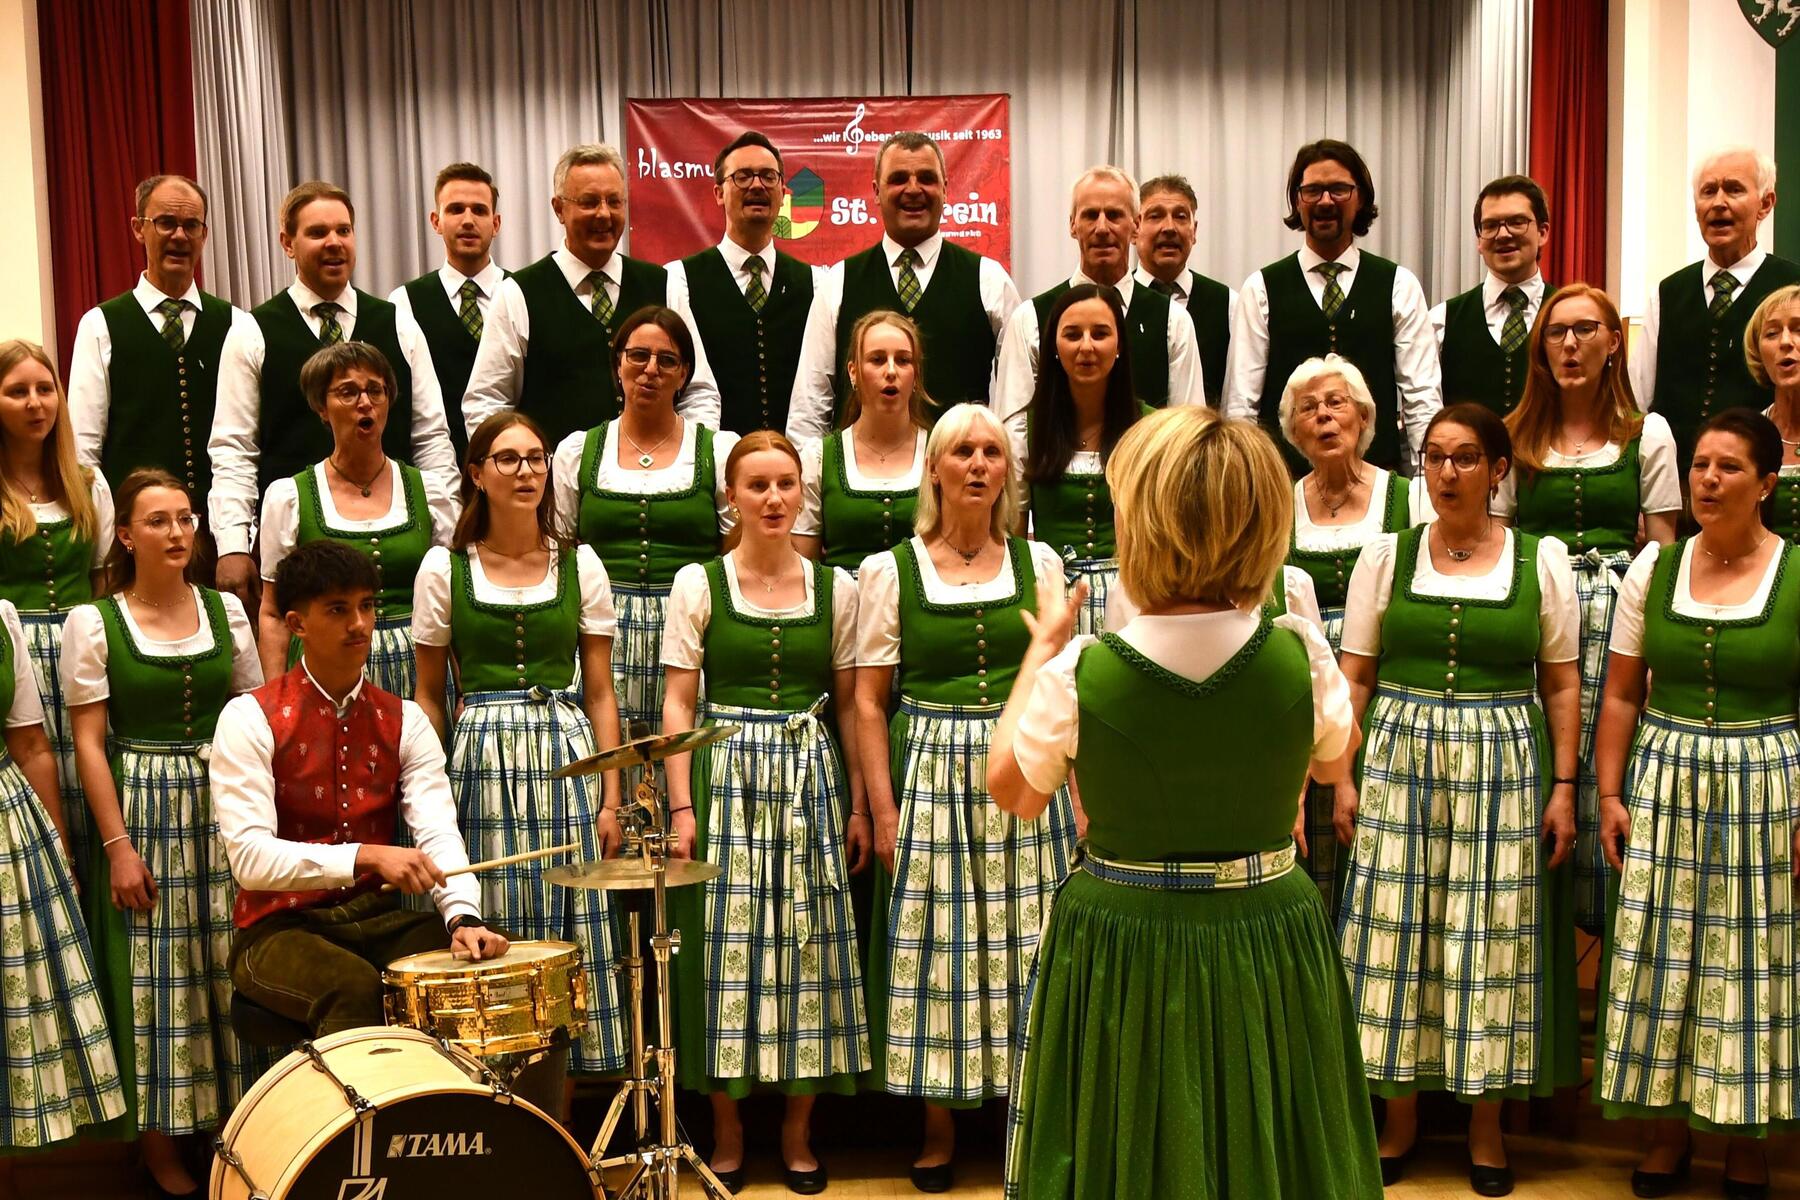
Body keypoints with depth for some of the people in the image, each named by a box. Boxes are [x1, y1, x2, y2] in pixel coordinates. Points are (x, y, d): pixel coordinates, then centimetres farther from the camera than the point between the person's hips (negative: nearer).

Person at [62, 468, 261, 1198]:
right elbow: (89, 744, -6)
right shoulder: (93, 623, -5)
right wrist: (117, 845, -11)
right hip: (141, 810, -3)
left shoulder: (226, 611, 4)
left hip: (223, 806, 3)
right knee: (153, 975, 2)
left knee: (230, 969, 7)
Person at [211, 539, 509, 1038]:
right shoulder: (249, 719, -7)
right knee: (354, 985, -34)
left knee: (482, 961, -20)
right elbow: (251, 857, -17)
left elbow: (438, 833, -6)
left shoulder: (404, 720, 6)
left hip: (380, 920, 4)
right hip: (280, 929, -4)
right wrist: (368, 856, -29)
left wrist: (463, 916, -26)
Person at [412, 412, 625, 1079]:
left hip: (567, 759, 1)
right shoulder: (444, 569, 4)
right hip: (480, 760, -1)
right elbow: (429, 697, 8)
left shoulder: (580, 566, 6)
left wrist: (610, 799, 1)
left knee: (572, 931, 0)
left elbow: (600, 694, 7)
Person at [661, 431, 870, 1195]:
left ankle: (798, 1131, 17)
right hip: (725, 775, -2)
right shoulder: (698, 583, 0)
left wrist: (858, 805, 4)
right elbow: (678, 703, -1)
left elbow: (848, 704, 8)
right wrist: (682, 806, -9)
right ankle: (727, 1132, 15)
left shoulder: (835, 587, 5)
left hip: (812, 779, 2)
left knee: (809, 941, 4)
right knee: (727, 944, 1)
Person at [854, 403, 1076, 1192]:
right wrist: (882, 808, -6)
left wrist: (1080, 791, 1)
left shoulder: (1037, 562, 6)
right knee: (938, 947, 3)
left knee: (1027, 946, 6)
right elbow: (868, 699, 0)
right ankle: (938, 1131, 17)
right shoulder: (890, 571, 0)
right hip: (933, 773, -1)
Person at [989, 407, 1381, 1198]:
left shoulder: (1077, 672, -20)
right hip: (1270, 937, 2)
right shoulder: (1301, 654, -14)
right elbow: (1334, 762, 8)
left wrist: (1040, 649, 10)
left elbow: (1011, 790, -1)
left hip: (1119, 945, -2)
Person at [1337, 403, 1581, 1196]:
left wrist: (1564, 786, -1)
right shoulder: (1386, 556, 3)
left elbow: (1562, 685, 5)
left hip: (1505, 768, 0)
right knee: (1398, 932, 4)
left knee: (1493, 936, 5)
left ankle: (1487, 1126, 19)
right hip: (1398, 762, 1)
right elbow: (1353, 678, 4)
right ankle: (1400, 1118, 18)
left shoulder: (1542, 559, 2)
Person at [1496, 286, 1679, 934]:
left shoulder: (1648, 434, 8)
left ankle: (1606, 925, 6)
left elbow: (1663, 548, 7)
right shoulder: (1516, 437, 11)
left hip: (1616, 612, -1)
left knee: (1605, 767, -5)